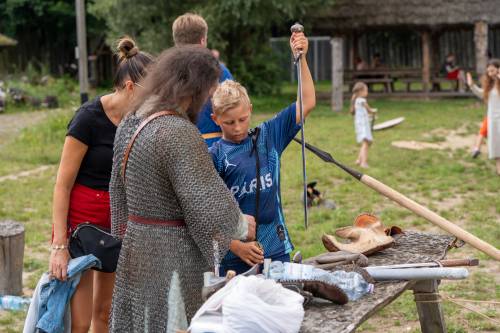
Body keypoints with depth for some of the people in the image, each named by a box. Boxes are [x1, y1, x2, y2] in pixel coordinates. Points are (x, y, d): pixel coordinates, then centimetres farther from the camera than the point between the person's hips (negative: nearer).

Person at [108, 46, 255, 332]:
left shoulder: (130, 123, 5)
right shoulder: (179, 133, -22)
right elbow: (208, 205, -21)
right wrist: (243, 227, -2)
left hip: (134, 251, 9)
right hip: (170, 258, -9)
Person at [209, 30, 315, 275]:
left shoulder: (268, 136, 6)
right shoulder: (213, 157, -5)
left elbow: (307, 103, 5)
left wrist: (300, 58, -1)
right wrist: (237, 246, -17)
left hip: (276, 248, 3)